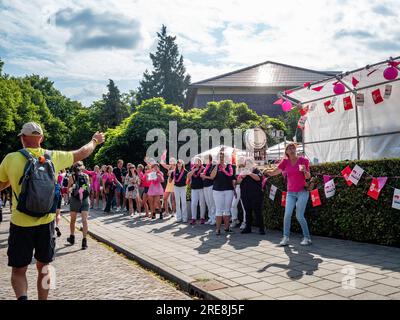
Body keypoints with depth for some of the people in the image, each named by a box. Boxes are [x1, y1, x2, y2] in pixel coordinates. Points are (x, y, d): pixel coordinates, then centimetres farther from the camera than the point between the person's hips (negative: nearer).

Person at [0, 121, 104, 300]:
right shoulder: (53, 157, -4)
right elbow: (82, 153, 12)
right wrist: (95, 141, 29)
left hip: (21, 224, -2)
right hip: (46, 223, 2)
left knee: (18, 270, 8)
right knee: (43, 267, 18)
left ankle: (22, 297, -16)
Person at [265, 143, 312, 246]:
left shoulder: (303, 160, -3)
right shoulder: (285, 162, 4)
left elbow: (308, 177, -2)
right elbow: (275, 172, -5)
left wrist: (305, 171, -22)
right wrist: (267, 172, -25)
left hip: (302, 192, -3)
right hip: (290, 193, 3)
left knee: (299, 216, -7)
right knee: (287, 214, -6)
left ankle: (307, 238, 7)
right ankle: (285, 238, -1)